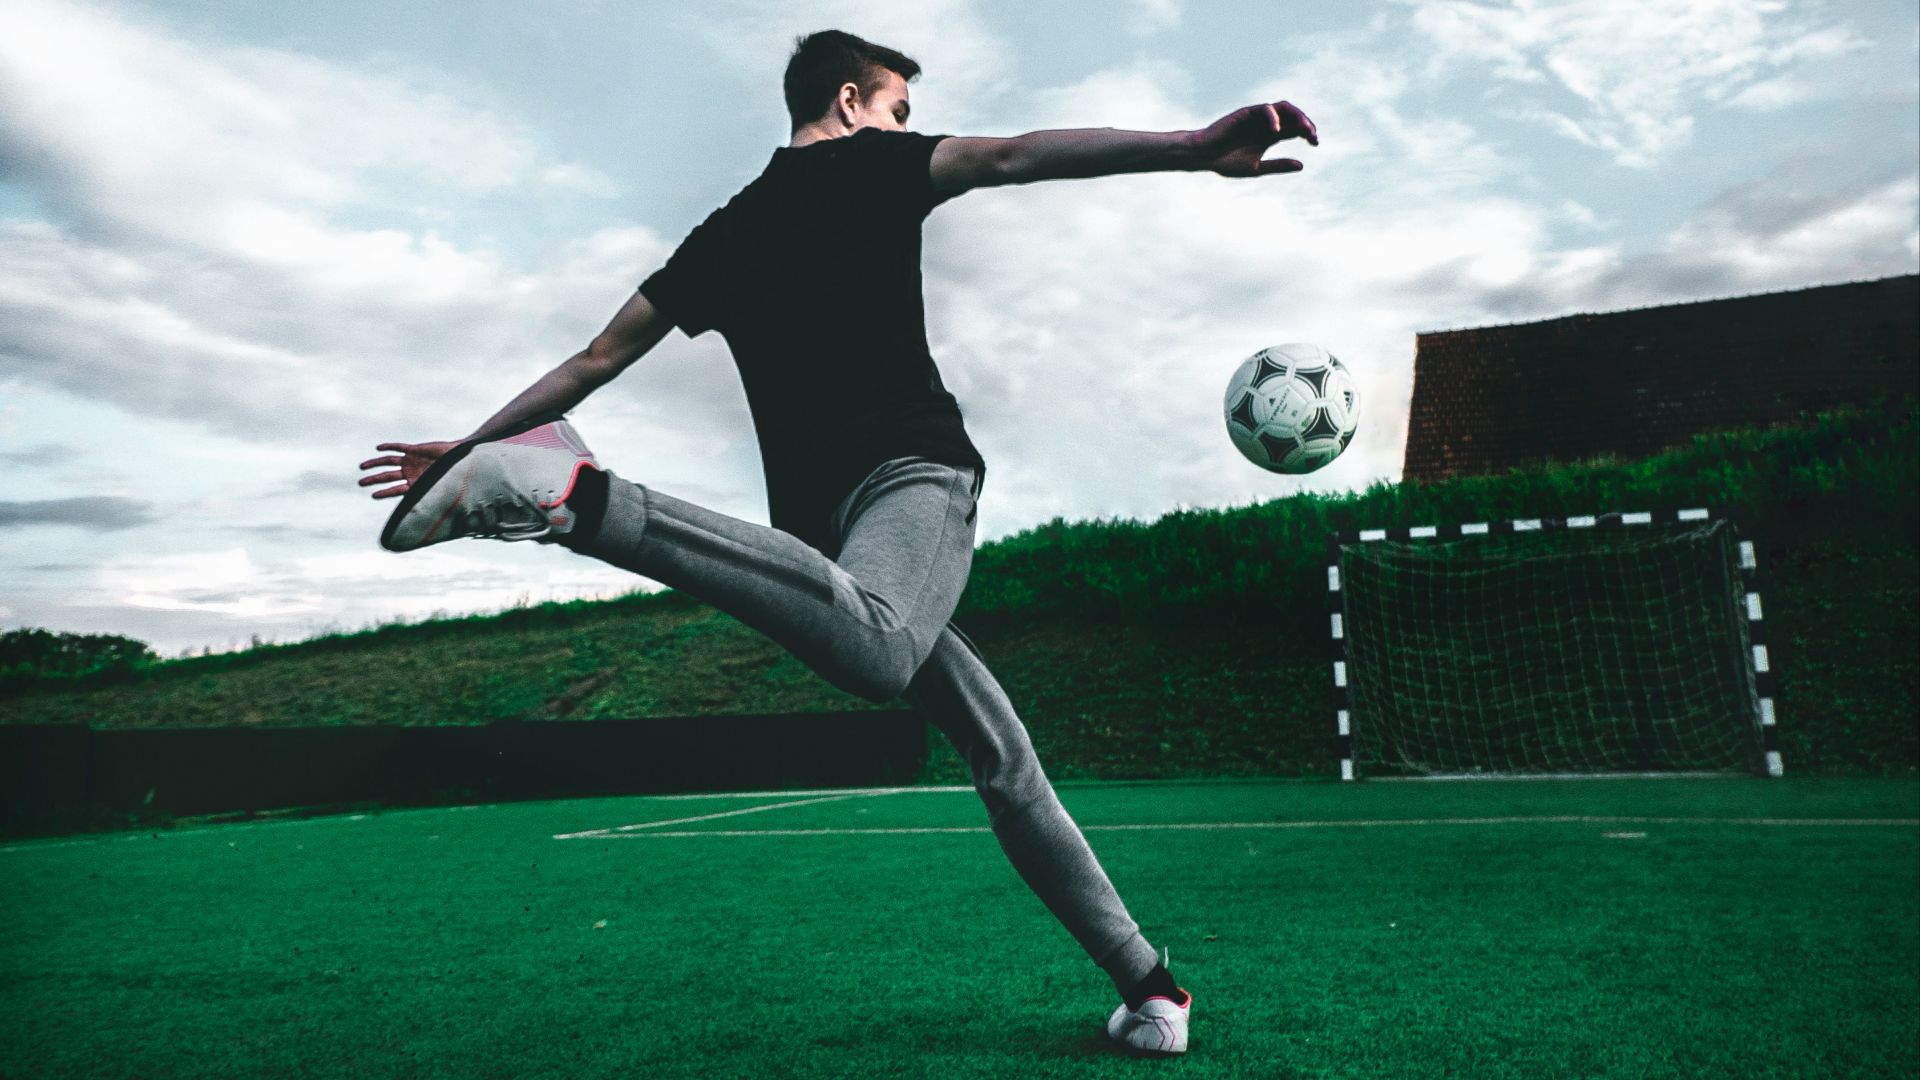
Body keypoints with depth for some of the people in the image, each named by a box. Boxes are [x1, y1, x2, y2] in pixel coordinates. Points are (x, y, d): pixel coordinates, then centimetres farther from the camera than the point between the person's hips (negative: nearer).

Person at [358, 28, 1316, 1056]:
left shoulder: (719, 237, 29)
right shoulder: (868, 165, 15)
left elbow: (593, 362, 29)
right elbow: (1011, 156, -3)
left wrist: (468, 441, 39)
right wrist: (1195, 148, -15)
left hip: (824, 508, 7)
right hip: (912, 466, -7)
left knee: (1002, 756, 10)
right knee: (872, 649, -39)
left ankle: (1143, 982, 12)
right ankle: (578, 495, -38)